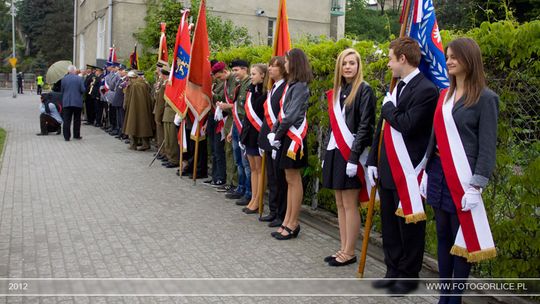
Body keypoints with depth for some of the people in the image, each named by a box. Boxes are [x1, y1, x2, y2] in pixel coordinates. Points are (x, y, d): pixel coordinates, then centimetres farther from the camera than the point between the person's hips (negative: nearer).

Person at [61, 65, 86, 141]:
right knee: (77, 120, 11)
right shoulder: (79, 78, -7)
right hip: (77, 102, -1)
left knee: (67, 120, 3)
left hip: (66, 102, 1)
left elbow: (62, 90, 5)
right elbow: (83, 90, -8)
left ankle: (66, 136, 2)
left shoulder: (64, 79, -1)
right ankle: (76, 135, 16)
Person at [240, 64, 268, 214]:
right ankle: (253, 199, 18)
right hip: (249, 133, 8)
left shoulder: (266, 93, -12)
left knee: (259, 169, 0)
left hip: (259, 134, -8)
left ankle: (257, 202, 7)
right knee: (253, 168, 12)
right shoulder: (251, 90, 12)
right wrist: (244, 133, 13)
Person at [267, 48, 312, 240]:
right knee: (290, 179, 11)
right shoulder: (292, 84, 15)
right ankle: (287, 221, 18)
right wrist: (273, 131, 2)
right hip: (287, 136, 9)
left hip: (294, 136, -9)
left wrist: (278, 135, -10)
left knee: (294, 179, -2)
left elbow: (292, 115, -17)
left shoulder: (300, 86, -12)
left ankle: (293, 224, 6)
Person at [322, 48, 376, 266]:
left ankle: (350, 252, 8)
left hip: (350, 153, -7)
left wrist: (354, 157, -18)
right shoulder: (337, 91, 15)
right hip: (335, 152, 8)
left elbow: (364, 126, -13)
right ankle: (343, 249, 19)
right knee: (340, 204, 11)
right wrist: (326, 153, 15)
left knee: (349, 204, -2)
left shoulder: (364, 90, -7)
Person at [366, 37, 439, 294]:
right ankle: (393, 272, 29)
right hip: (388, 170, 9)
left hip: (408, 172, -8)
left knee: (409, 227, 5)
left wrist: (388, 107, -8)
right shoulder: (398, 87, 13)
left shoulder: (426, 90, -14)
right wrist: (373, 161, 12)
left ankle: (409, 277, 20)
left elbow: (407, 125, -25)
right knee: (389, 225, 15)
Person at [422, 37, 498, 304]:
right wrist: (426, 172, 13)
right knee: (443, 236, 12)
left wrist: (476, 186, -15)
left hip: (462, 176, -6)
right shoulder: (444, 95, 11)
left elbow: (488, 146, -10)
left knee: (461, 239, 3)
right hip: (439, 173, 6)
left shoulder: (485, 98, -7)